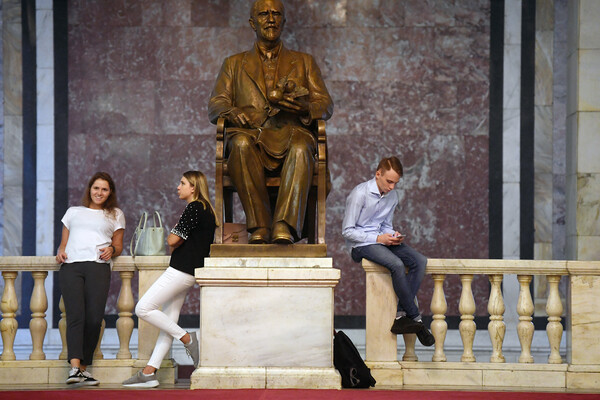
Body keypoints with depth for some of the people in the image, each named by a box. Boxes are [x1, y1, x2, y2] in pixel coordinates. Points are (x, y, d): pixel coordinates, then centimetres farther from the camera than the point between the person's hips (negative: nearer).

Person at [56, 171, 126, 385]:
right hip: (70, 266, 0)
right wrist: (61, 252, 4)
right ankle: (75, 366, -29)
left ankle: (84, 367, -5)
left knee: (94, 318, -15)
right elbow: (64, 241, 27)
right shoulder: (73, 212, 28)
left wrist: (111, 249, -1)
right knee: (75, 315, -18)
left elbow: (118, 245, 22)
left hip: (98, 266, 0)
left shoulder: (116, 215, 26)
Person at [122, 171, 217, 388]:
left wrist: (172, 237, 6)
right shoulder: (206, 210, 18)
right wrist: (176, 243, 5)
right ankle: (149, 372, 4)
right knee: (168, 321, 6)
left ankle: (187, 338, -6)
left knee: (144, 308, -10)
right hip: (187, 272, 10)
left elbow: (173, 239, -15)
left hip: (182, 270, -10)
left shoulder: (194, 208, -12)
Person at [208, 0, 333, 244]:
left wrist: (303, 107, -8)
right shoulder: (234, 64, 28)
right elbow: (215, 106, 16)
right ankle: (259, 227, -39)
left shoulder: (304, 62, 28)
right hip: (252, 134, 0)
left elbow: (326, 106, 17)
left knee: (300, 148, -38)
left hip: (289, 135, 0)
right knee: (241, 143, -38)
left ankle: (284, 228, -50)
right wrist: (232, 112, -10)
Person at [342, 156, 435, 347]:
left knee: (419, 261, -16)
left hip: (381, 240, 8)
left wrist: (392, 235, -4)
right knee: (397, 264, -32)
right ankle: (415, 318, -19)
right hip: (361, 245, -7)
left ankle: (401, 315, -19)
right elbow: (347, 231, -13)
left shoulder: (392, 197, 8)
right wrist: (378, 238, -19)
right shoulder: (360, 194, -14)